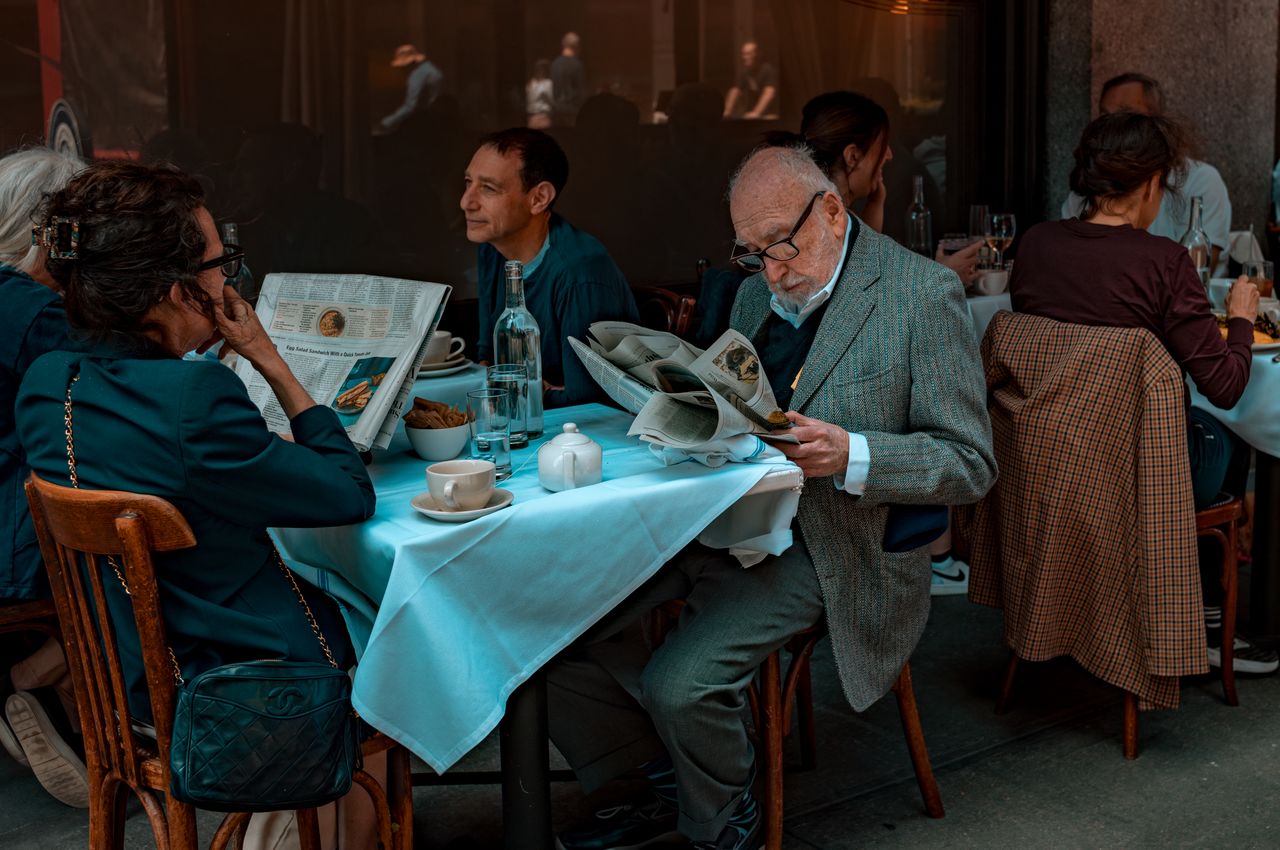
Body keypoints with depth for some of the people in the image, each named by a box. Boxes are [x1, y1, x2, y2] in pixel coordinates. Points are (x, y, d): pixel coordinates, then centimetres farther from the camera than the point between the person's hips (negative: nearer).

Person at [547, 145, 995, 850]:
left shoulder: (922, 295, -9)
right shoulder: (759, 289, 13)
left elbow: (970, 464, -10)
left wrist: (850, 455, -25)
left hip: (817, 542, -7)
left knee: (680, 683, -24)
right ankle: (668, 784, 13)